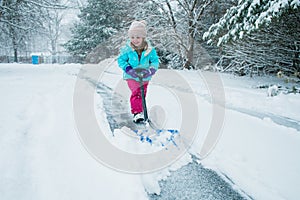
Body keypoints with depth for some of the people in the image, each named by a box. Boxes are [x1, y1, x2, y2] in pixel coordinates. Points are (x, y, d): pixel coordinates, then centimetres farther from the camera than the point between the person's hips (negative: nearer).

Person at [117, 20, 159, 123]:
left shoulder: (149, 50, -10)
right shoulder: (126, 49, -12)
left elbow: (155, 61, -3)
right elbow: (121, 60, -5)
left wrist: (150, 70, -21)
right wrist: (128, 69, -22)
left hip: (145, 77, 3)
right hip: (131, 76, -3)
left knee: (142, 94, 16)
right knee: (136, 93, -21)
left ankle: (140, 111, 35)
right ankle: (136, 112, -16)